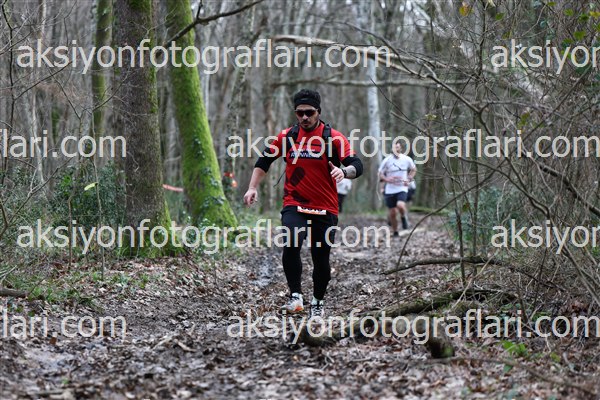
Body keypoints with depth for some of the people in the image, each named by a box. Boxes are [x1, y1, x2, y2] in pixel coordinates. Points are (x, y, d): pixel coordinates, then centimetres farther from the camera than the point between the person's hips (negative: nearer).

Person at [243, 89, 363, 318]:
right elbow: (264, 160, 15)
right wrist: (253, 188, 4)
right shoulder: (286, 136, 3)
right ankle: (295, 295, -15)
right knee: (291, 246, -26)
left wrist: (344, 171, -37)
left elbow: (357, 166, -14)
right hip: (294, 205, 1)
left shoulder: (334, 137, -6)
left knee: (321, 259, 5)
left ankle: (318, 303, 27)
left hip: (325, 209, -1)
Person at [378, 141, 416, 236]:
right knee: (392, 213, 2)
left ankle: (403, 217, 6)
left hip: (402, 188, -1)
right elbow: (380, 174, 3)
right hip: (390, 190, 1)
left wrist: (409, 179, 2)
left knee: (400, 205, -27)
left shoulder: (407, 159, -1)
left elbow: (414, 169, 17)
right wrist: (387, 179, -17)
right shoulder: (387, 160, -4)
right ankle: (395, 232, 23)